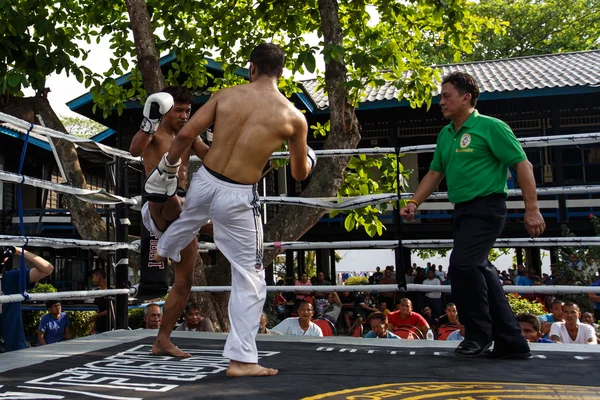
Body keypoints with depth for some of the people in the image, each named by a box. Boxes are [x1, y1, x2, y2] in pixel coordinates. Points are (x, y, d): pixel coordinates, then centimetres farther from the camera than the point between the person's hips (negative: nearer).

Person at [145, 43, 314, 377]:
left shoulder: (226, 95, -1)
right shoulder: (294, 117, -6)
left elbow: (185, 135, -4)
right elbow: (300, 174, 5)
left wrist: (167, 167, 13)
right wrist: (308, 159, 28)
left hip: (204, 181, 4)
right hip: (238, 198, -4)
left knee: (189, 220, 40)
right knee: (250, 278, 8)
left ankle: (163, 252, 71)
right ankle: (241, 359, 12)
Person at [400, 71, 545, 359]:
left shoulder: (490, 127, -8)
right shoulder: (445, 135, 15)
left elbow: (522, 165, -9)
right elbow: (435, 173, 22)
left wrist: (532, 209, -14)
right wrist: (415, 202, 10)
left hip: (486, 208, -8)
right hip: (462, 211, 8)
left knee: (462, 265, -20)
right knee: (480, 272, 8)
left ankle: (479, 334, -1)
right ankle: (511, 341, 19)